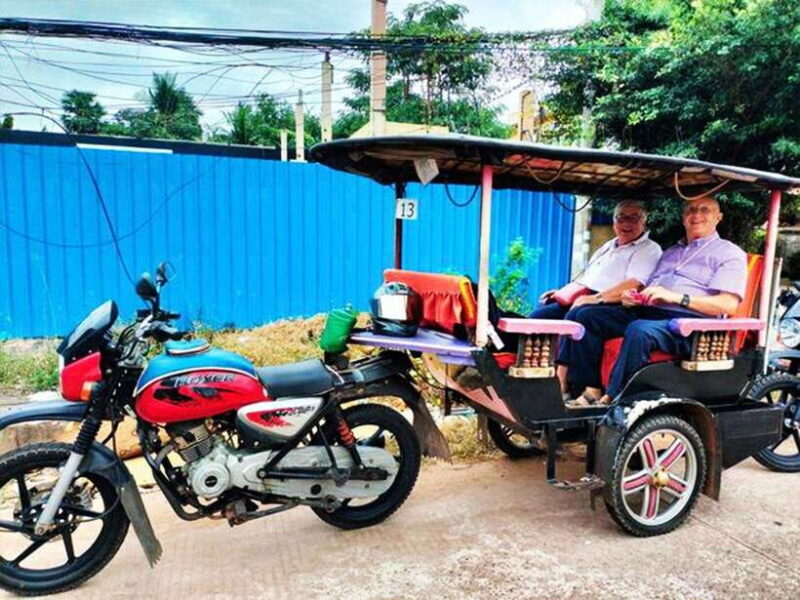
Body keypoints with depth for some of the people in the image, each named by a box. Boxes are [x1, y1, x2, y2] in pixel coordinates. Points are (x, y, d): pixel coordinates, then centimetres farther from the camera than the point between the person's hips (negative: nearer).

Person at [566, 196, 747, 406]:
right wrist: (633, 298, 3)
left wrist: (676, 297, -17)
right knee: (587, 315, -12)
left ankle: (611, 400, -31)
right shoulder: (670, 252, 31)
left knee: (639, 330, -38)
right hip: (645, 312, 7)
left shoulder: (729, 253, 9)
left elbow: (728, 304, -7)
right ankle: (591, 390, -18)